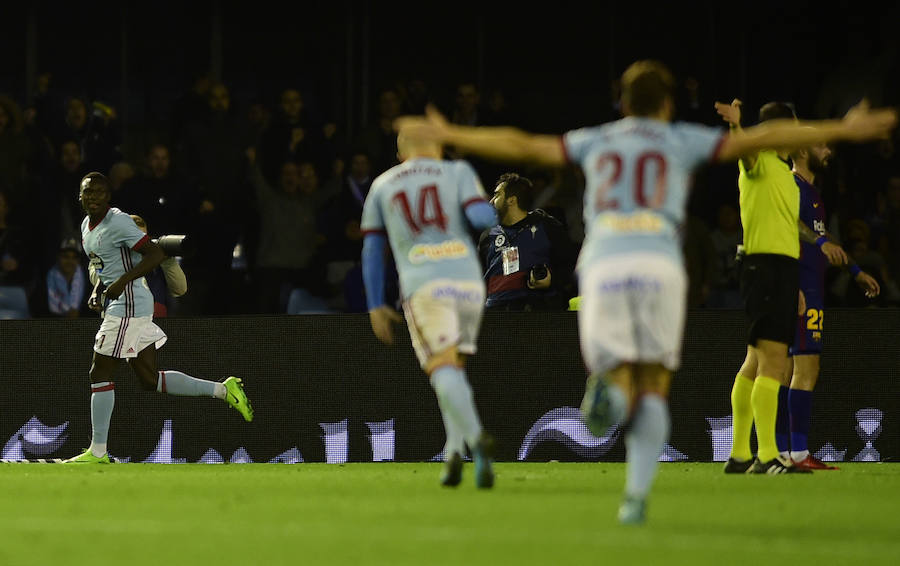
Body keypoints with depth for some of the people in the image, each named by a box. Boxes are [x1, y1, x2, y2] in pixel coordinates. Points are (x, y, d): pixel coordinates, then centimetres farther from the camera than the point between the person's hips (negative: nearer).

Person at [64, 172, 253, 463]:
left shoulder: (117, 222, -13)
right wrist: (98, 290, 12)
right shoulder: (87, 226, 15)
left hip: (128, 306, -10)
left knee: (100, 373, -7)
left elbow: (156, 254, -18)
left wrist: (122, 281, -22)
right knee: (150, 380, 9)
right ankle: (223, 390, 15)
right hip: (117, 305, 10)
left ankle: (98, 451, -2)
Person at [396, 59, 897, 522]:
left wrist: (448, 136, 40)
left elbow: (521, 146, 29)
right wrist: (842, 130, 14)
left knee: (619, 377, 8)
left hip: (602, 265, 1)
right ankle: (637, 495, -10)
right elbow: (757, 140, 12)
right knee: (653, 390, 10)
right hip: (659, 264, -1)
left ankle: (610, 393, -33)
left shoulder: (596, 142, 24)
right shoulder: (681, 141, 18)